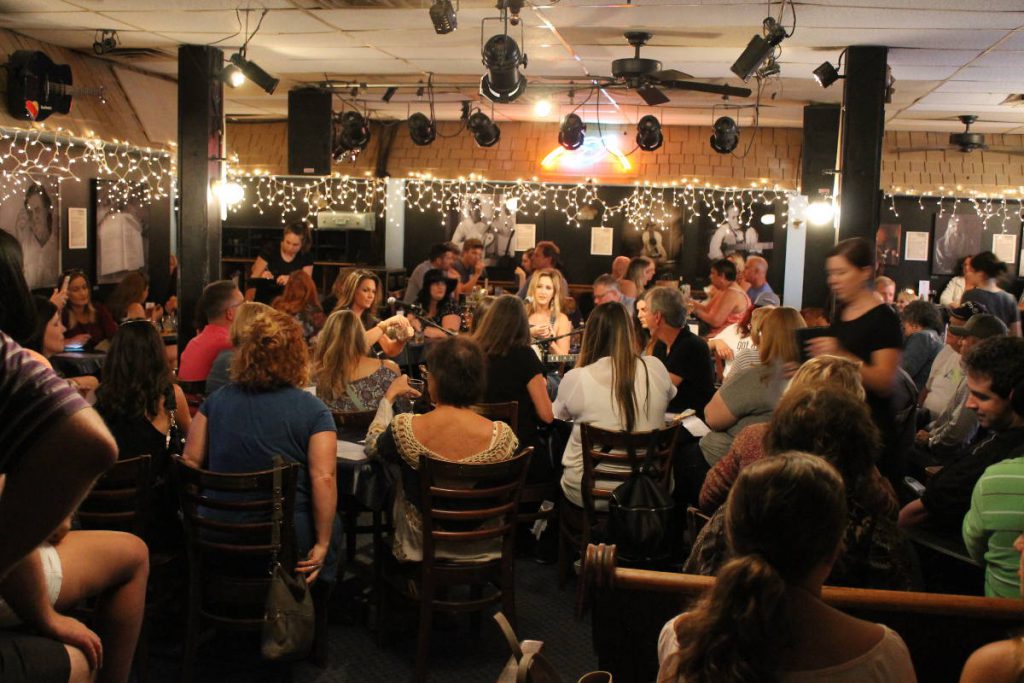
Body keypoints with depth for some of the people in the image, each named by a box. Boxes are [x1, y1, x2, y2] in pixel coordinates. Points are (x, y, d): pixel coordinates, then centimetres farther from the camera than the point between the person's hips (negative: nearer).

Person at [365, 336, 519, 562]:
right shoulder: (503, 436, -25)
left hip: (423, 544, 0)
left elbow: (372, 447, -1)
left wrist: (389, 397, 10)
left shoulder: (404, 429, -26)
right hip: (486, 545, 1)